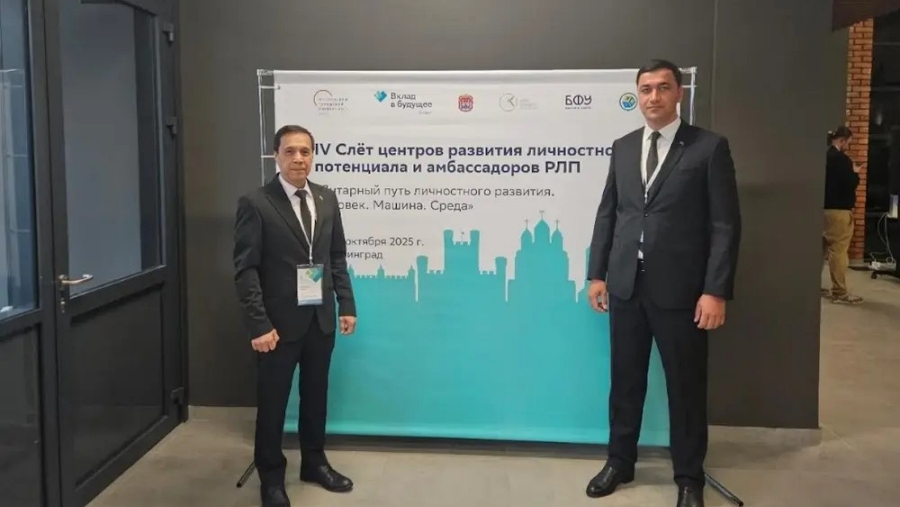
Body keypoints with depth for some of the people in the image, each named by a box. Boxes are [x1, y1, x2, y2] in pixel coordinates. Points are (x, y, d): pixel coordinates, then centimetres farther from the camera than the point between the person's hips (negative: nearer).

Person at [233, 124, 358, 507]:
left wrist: (347, 306, 5)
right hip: (280, 322, -5)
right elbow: (245, 270, -13)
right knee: (272, 401, 9)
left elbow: (338, 258, 10)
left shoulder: (327, 199, 5)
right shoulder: (255, 204, -11)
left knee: (316, 395, 17)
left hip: (321, 319, 5)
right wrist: (259, 325, -18)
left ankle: (314, 462, 36)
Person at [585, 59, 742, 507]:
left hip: (680, 288, -4)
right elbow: (607, 214, 12)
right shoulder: (622, 147, 10)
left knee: (686, 386, 8)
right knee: (625, 379, 14)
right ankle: (620, 462, 30)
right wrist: (597, 273, 7)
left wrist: (716, 291, -13)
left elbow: (725, 224, -7)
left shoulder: (710, 147, -4)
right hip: (626, 285, 4)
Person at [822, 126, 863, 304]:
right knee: (838, 251, -6)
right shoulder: (840, 158, -16)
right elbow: (850, 184, -17)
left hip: (826, 207, 9)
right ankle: (839, 293, -3)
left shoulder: (824, 157, 10)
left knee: (822, 248, 14)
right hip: (839, 209, -9)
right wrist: (855, 173, 0)